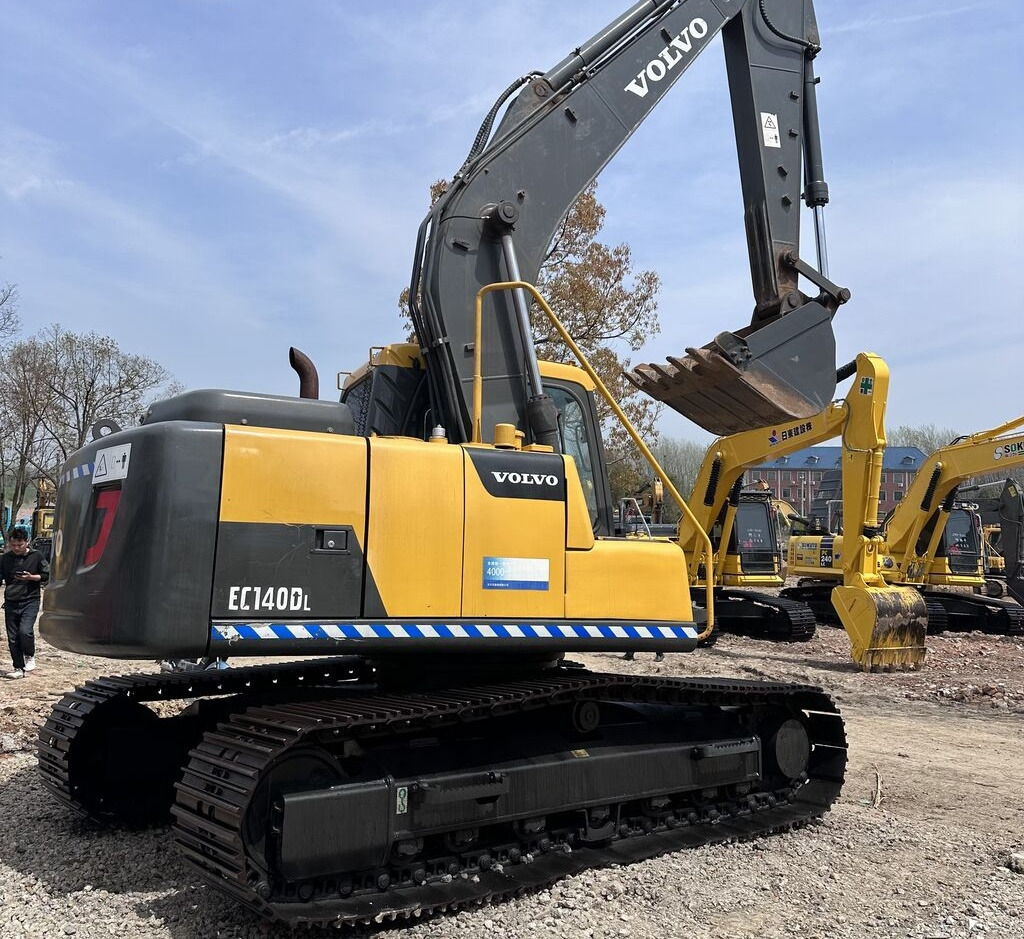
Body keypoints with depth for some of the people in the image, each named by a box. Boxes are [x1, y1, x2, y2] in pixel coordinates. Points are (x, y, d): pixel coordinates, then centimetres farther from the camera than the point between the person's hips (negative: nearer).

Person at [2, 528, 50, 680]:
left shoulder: (36, 556, -1)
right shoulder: (6, 558, 7)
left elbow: (47, 575, 4)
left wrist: (31, 577, -11)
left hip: (30, 601, -3)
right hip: (11, 603, 4)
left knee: (25, 631, -20)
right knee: (13, 637, 5)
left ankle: (30, 656, 6)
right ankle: (19, 668, 16)